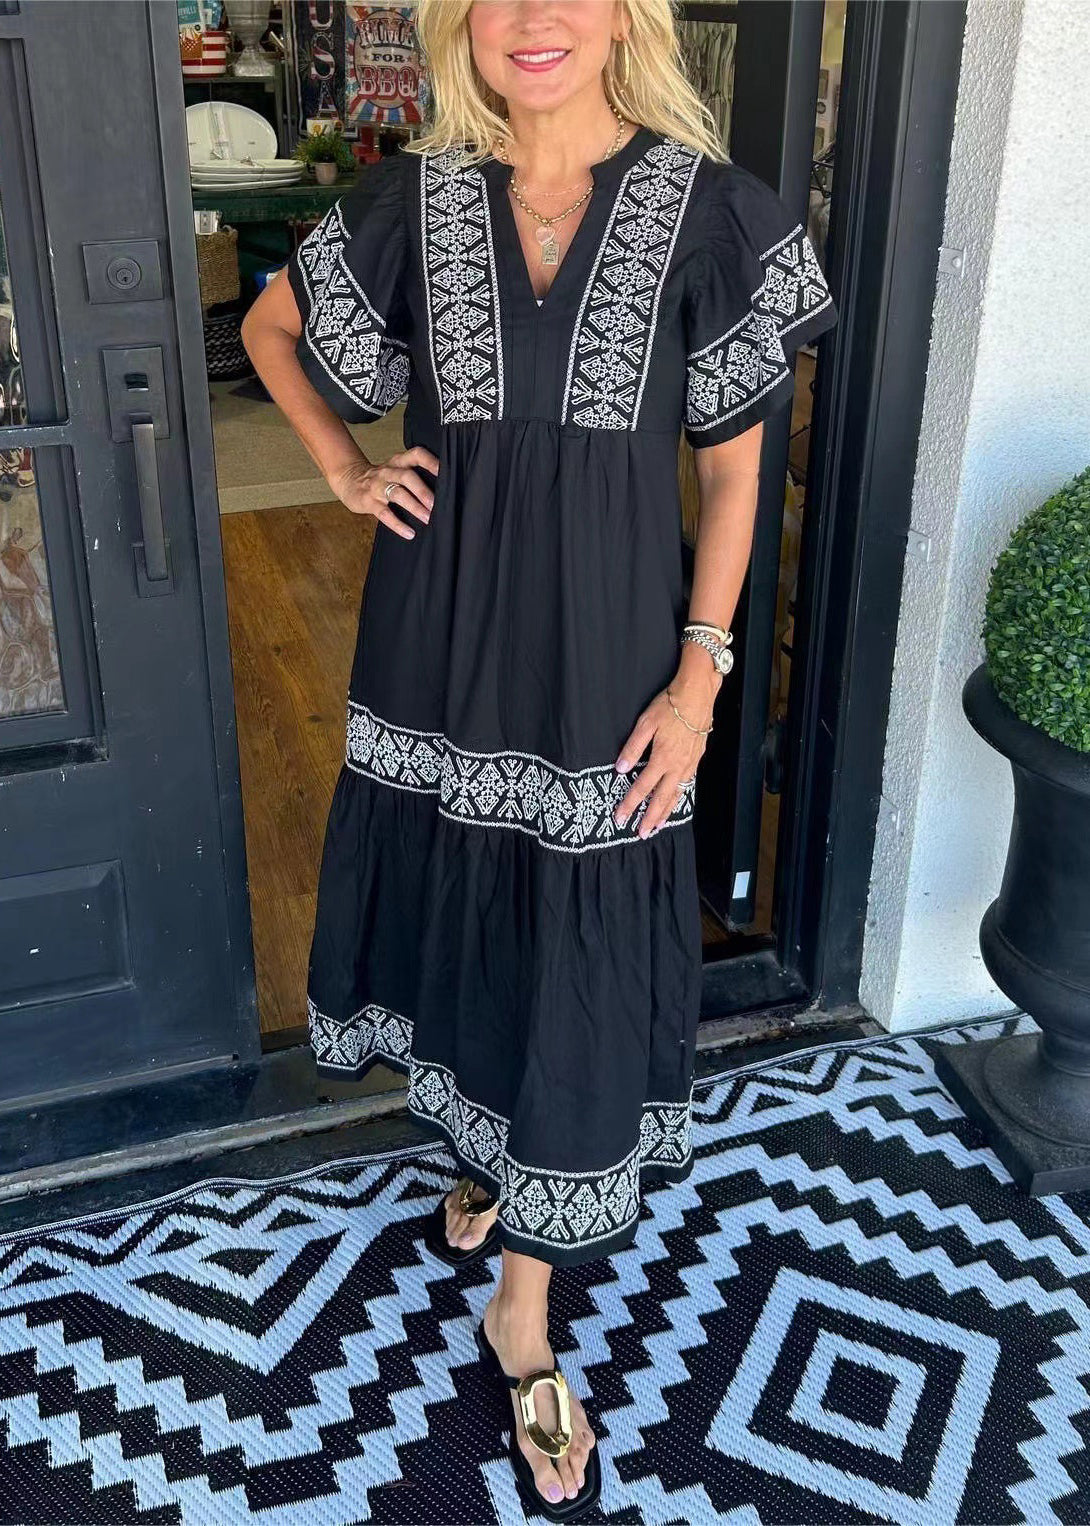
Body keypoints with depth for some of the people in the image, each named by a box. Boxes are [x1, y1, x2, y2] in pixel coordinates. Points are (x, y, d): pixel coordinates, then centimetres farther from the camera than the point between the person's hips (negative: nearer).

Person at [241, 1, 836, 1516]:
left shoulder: (707, 210, -5)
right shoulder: (412, 199, 0)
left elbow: (737, 461, -1)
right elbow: (269, 324, 17)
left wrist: (700, 668, -8)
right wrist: (345, 467, 3)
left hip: (604, 650, -2)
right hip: (445, 639, 2)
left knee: (577, 964, 3)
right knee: (460, 914, 16)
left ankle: (524, 1313, 21)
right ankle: (481, 1149, 48)